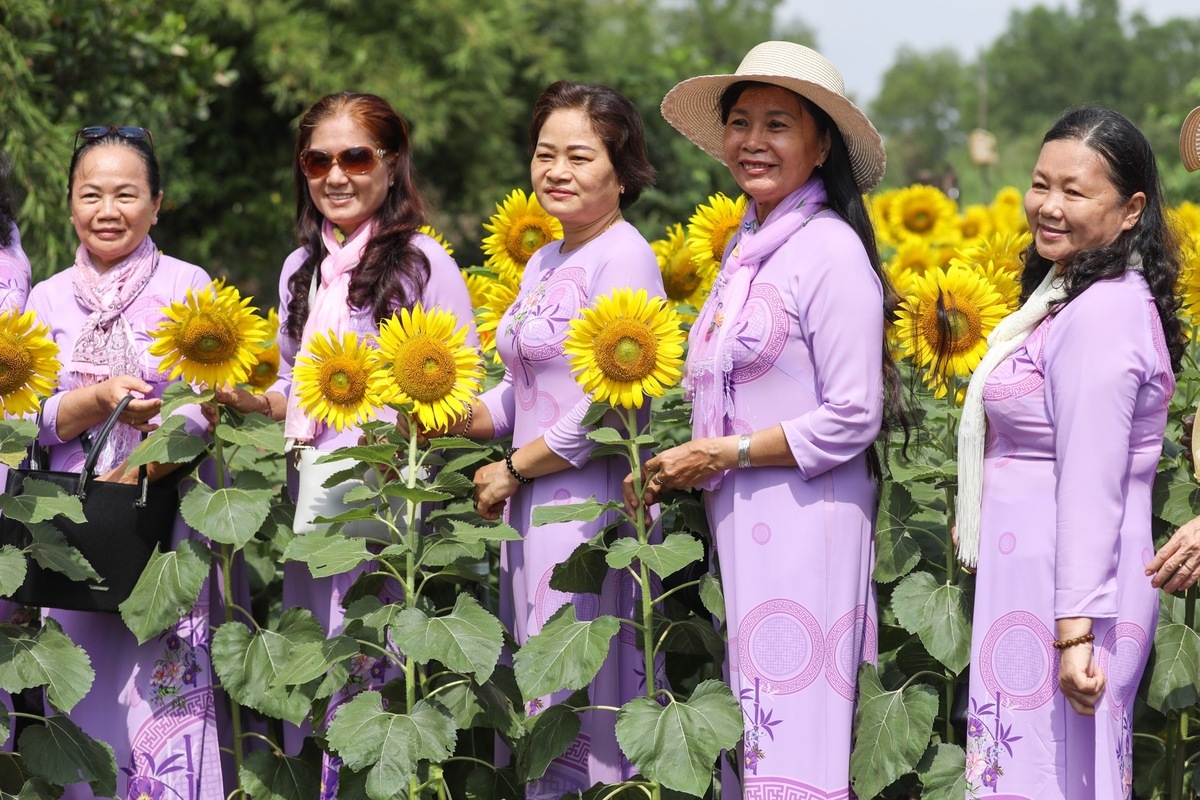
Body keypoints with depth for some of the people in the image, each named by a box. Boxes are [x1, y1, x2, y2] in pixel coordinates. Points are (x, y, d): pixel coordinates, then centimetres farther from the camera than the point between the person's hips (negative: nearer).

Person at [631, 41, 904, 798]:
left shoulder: (830, 252, -11)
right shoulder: (746, 249, 14)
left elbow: (851, 421, -15)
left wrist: (719, 454, -13)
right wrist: (682, 469, 8)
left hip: (807, 528, -8)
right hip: (739, 526, 9)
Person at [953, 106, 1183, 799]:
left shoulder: (1100, 312, -17)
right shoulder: (1068, 292, 15)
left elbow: (1091, 488, -22)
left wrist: (1074, 632, -24)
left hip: (1061, 591, -10)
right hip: (1031, 578, 10)